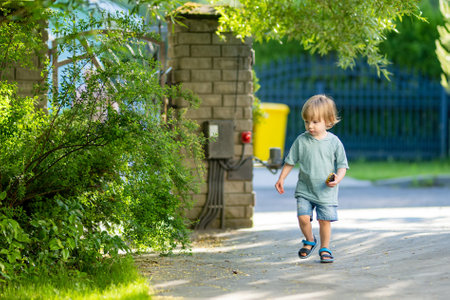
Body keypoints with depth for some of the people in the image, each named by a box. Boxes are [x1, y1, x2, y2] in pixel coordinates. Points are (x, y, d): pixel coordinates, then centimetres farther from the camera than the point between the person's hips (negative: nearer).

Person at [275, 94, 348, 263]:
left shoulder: (334, 142, -5)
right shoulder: (301, 140, -2)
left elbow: (342, 165, 0)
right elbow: (290, 161, 9)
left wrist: (338, 178, -18)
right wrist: (281, 179, 8)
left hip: (326, 191, -1)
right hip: (304, 190, 1)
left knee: (325, 220, 0)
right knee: (303, 217, -10)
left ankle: (325, 248, 19)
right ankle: (309, 241, 18)